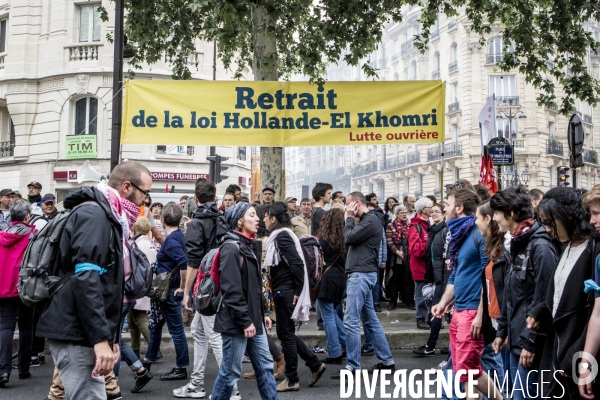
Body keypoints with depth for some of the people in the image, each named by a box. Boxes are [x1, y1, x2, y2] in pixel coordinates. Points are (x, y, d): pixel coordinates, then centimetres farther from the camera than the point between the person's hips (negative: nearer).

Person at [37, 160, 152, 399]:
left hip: (78, 332, 10)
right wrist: (100, 338, -25)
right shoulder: (94, 214, -13)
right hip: (76, 334, -10)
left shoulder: (107, 216, 18)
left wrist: (111, 337, 19)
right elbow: (85, 278, -25)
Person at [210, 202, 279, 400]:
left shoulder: (247, 245, 15)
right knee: (230, 371, 1)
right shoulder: (231, 248, -15)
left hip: (253, 319, 9)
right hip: (236, 323, -9)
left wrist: (263, 313, 16)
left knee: (265, 366, 12)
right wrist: (244, 321, -20)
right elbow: (231, 290, -21)